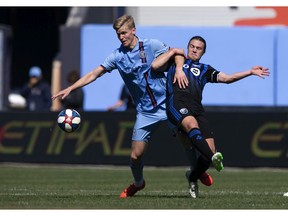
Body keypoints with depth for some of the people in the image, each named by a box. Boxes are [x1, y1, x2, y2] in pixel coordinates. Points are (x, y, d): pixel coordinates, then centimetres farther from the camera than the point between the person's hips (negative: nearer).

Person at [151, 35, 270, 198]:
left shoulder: (205, 70, 32)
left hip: (197, 108, 3)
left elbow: (226, 78, 20)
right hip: (177, 103, -3)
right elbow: (155, 66, 12)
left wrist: (251, 72, 13)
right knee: (192, 124, -38)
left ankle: (193, 178, 18)